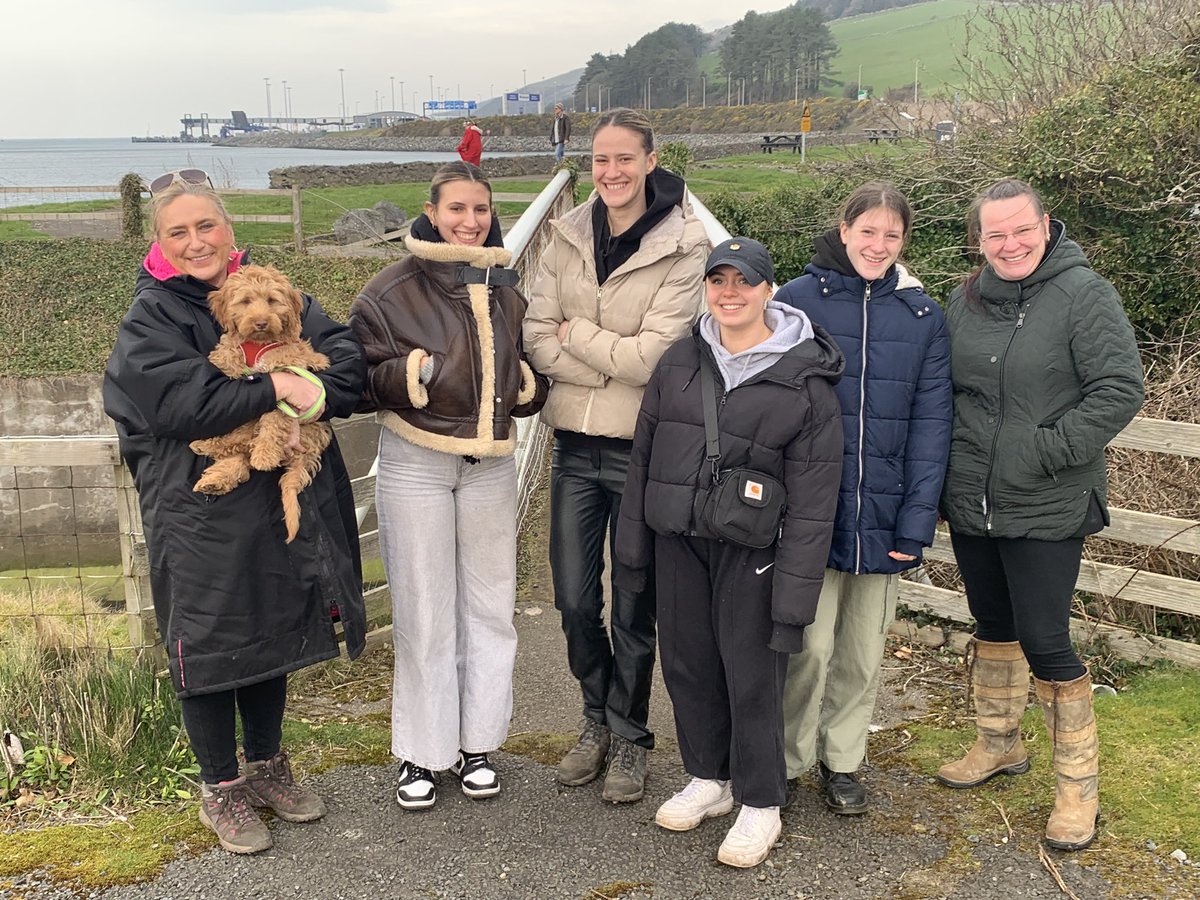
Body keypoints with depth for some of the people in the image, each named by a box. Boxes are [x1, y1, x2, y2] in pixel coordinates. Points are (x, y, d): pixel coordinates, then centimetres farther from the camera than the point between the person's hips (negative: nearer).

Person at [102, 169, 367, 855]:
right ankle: (221, 789, 26)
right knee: (212, 645, 6)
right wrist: (276, 388, -22)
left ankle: (267, 766, 37)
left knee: (274, 632, 17)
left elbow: (347, 356, -3)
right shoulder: (149, 320, -7)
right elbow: (182, 401, -23)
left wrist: (315, 398, -22)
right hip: (203, 515, -5)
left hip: (283, 503, 5)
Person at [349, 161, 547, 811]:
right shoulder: (395, 289, -7)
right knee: (423, 612, 3)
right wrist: (414, 371, -23)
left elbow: (531, 367, 17)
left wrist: (525, 384, -4)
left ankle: (476, 744, 26)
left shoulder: (507, 289, 7)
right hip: (415, 464, -4)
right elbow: (363, 372, -7)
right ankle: (419, 753, 19)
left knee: (489, 605, 10)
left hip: (490, 464, 4)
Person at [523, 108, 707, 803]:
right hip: (575, 443, 4)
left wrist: (575, 334, -8)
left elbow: (652, 355, -18)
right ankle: (599, 720, 36)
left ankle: (629, 738, 29)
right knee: (574, 598, 12)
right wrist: (615, 363, -13)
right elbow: (537, 340, -3)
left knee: (634, 606, 8)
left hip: (642, 449, -4)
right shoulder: (568, 236, 4)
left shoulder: (683, 248, -10)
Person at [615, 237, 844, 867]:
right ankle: (708, 779, 34)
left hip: (751, 551, -5)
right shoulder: (679, 363, 6)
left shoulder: (804, 381, -9)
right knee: (687, 663, 14)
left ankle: (760, 804, 21)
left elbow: (813, 501, -10)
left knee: (754, 678, 2)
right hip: (679, 543, 5)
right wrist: (634, 546, 10)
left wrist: (794, 596, -13)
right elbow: (643, 455, 11)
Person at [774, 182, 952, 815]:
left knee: (863, 650, 12)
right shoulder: (797, 300, -3)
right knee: (811, 646, -2)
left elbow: (930, 424, 3)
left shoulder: (923, 316, 5)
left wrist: (917, 520, -4)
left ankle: (842, 761, 31)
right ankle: (786, 763, 18)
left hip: (882, 514, 3)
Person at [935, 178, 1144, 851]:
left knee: (1044, 639, -3)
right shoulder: (966, 300, 6)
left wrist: (1047, 451, -18)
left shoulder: (1084, 294, -12)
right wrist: (942, 472, 9)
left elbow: (1121, 389, -16)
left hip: (1047, 510, -6)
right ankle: (999, 745, 39)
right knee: (993, 627, 19)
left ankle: (1079, 784, 14)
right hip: (971, 503, 6)